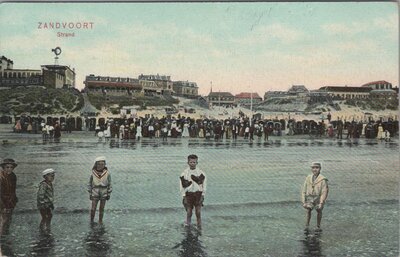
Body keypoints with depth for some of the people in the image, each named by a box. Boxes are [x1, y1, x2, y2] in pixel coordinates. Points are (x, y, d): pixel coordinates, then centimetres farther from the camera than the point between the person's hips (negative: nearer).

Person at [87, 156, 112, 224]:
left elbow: (109, 184, -3)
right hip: (95, 194, 0)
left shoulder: (107, 174, -10)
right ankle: (91, 221, 18)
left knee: (101, 209, 9)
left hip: (104, 194, 0)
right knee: (93, 209, -1)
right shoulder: (93, 174, -9)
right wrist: (90, 194, 1)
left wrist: (109, 194, -2)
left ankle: (100, 221, 24)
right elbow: (90, 184, 2)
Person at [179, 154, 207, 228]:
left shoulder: (201, 173, 1)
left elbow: (204, 184, 5)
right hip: (188, 194, 0)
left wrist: (203, 195, -1)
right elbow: (182, 185, 1)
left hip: (198, 194, 0)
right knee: (189, 212, 1)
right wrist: (183, 196, -4)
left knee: (198, 212, -1)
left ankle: (199, 226, 9)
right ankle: (187, 224, 19)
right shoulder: (184, 173, -1)